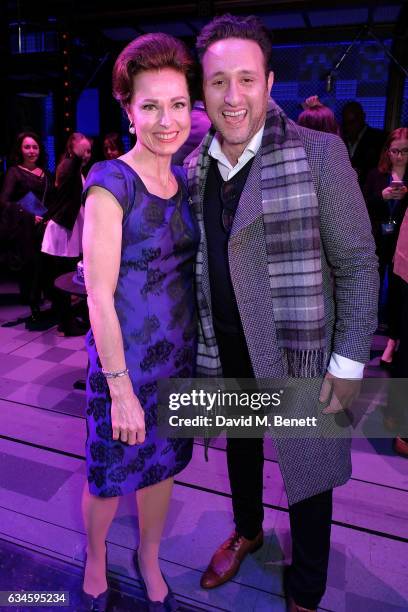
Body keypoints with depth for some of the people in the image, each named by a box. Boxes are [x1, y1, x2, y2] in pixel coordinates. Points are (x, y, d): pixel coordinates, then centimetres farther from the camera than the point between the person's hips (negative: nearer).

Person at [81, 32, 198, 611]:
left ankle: (150, 561, 48)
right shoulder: (110, 183, -16)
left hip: (181, 354, 6)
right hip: (126, 359, -6)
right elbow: (99, 296, -18)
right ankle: (95, 561, 47)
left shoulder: (184, 178, 4)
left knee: (163, 465, 21)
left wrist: (200, 345, 6)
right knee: (111, 473, 15)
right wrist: (121, 389, -18)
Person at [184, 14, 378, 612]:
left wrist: (348, 363, -13)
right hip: (226, 350, 5)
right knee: (240, 446, 25)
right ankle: (247, 530, 55)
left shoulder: (318, 153, -13)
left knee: (306, 468, 12)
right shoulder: (195, 166, 1)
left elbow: (358, 264, -11)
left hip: (300, 352, -4)